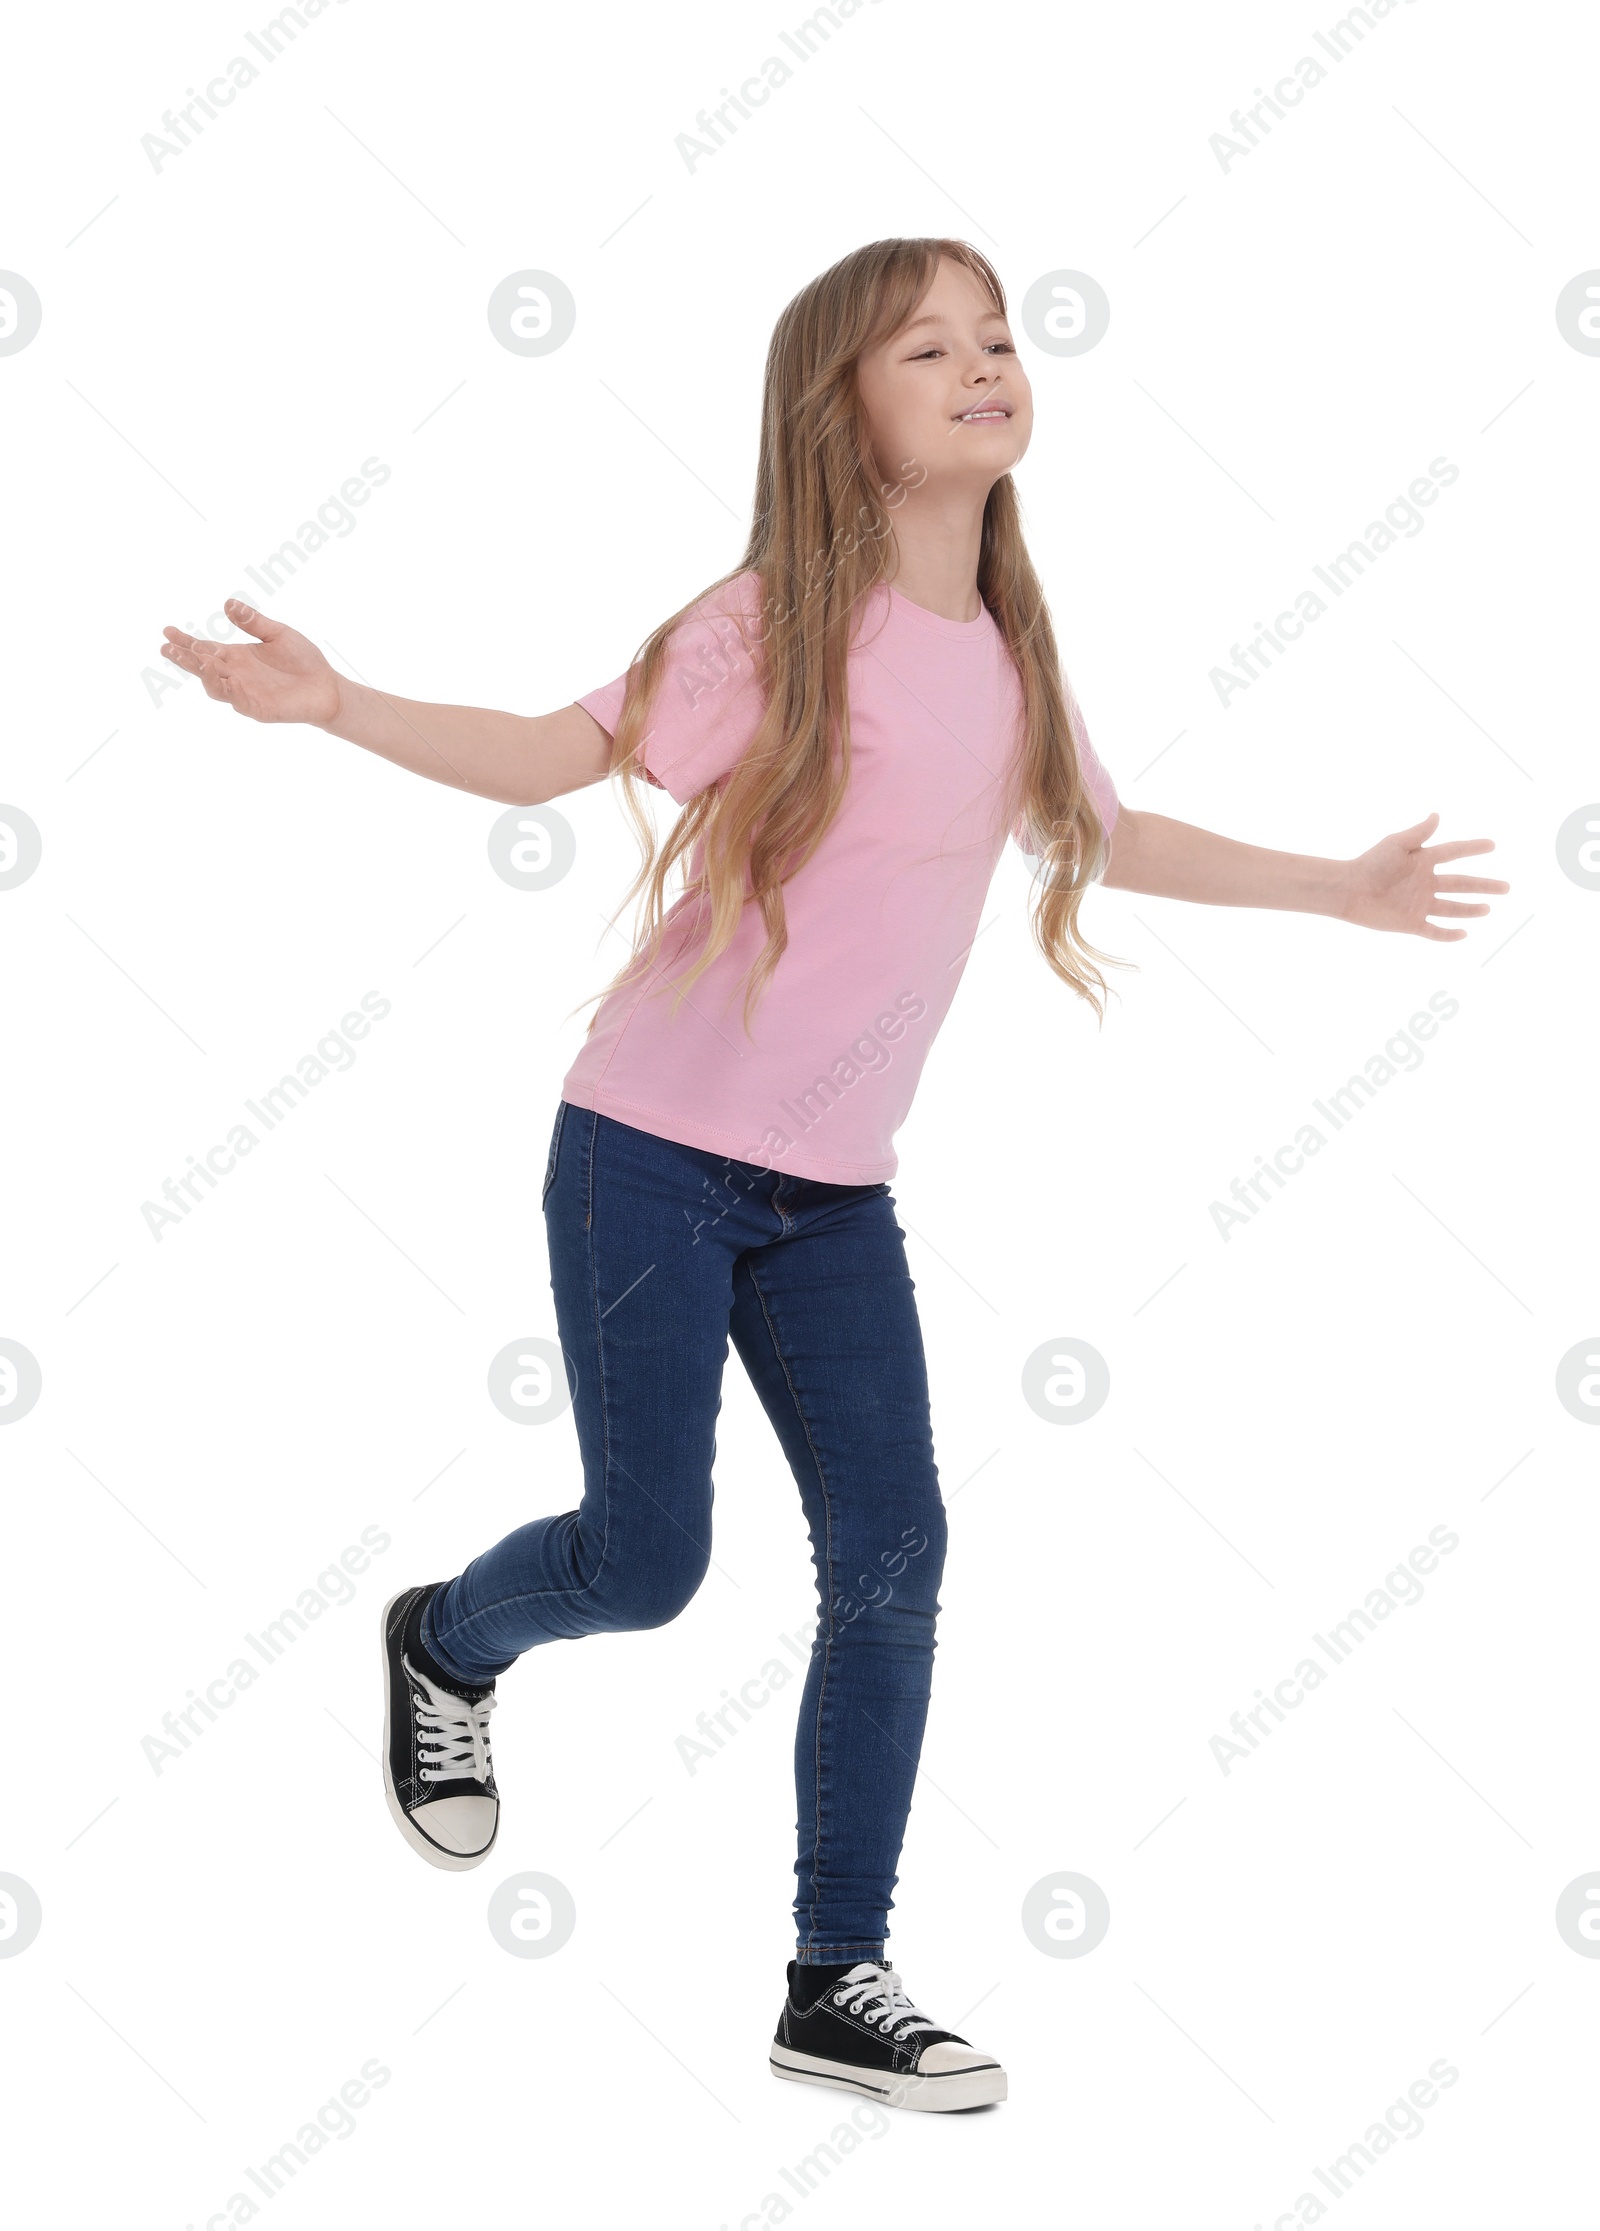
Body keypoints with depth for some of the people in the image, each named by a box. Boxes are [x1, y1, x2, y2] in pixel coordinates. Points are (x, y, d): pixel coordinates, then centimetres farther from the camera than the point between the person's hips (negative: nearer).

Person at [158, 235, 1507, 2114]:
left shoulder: (1010, 648, 5)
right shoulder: (777, 627, -12)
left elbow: (1103, 834, 22)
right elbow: (554, 755, -15)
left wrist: (1336, 888, 28)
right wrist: (332, 706, -30)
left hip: (835, 1189, 5)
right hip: (652, 1158, -5)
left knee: (892, 1556, -2)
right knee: (646, 1566, -2)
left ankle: (837, 1987, 10)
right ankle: (444, 1645, 35)